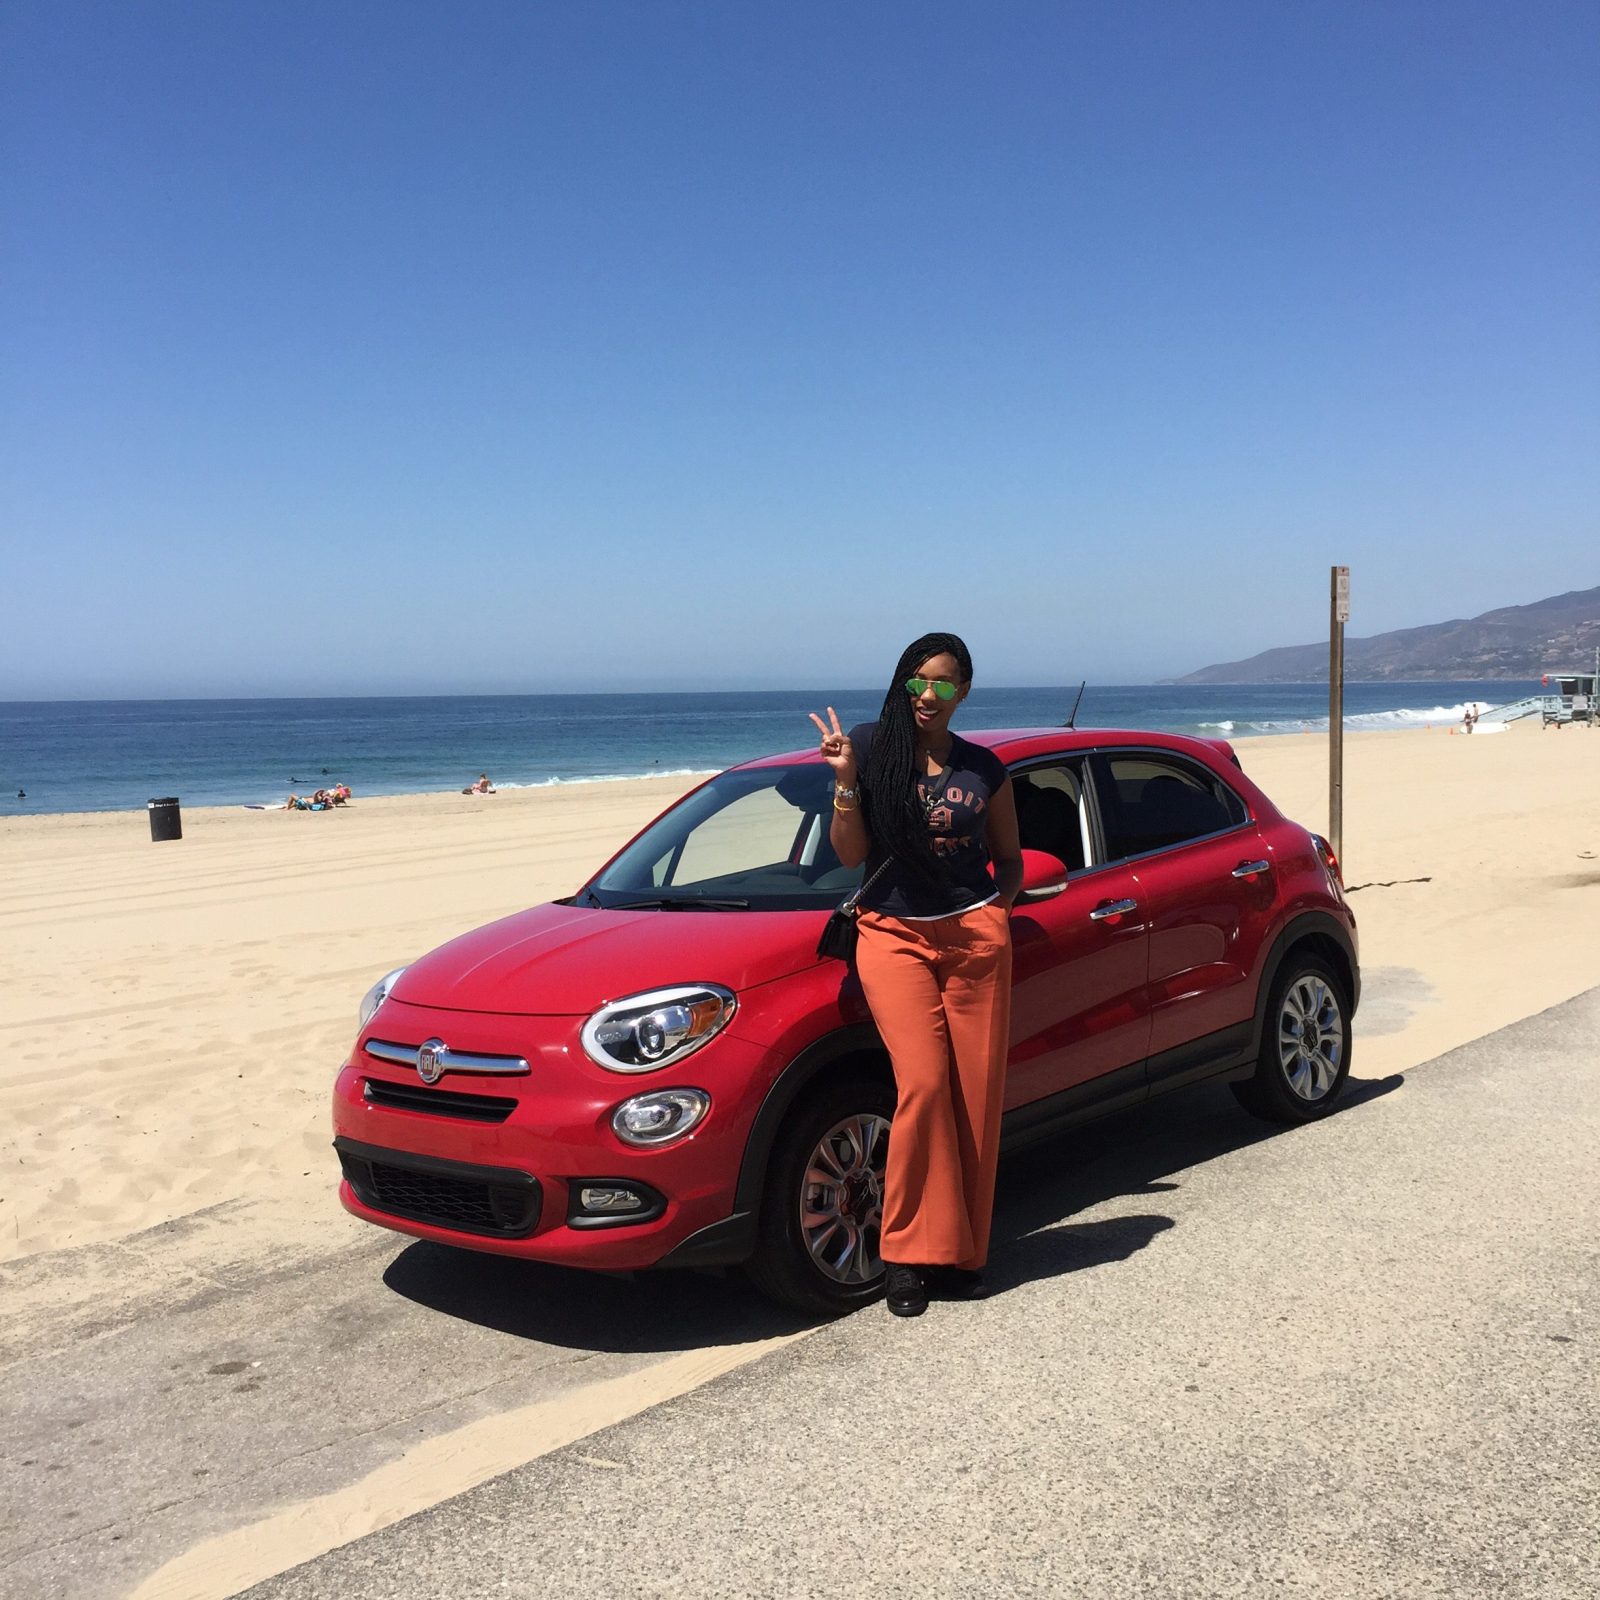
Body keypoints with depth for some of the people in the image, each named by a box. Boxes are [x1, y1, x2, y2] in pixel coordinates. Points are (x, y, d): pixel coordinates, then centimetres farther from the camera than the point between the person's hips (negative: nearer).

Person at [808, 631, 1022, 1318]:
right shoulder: (870, 746, 3)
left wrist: (999, 908, 2)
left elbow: (1009, 857, 20)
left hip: (974, 934, 2)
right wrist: (844, 781, -15)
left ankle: (961, 1251, 11)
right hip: (892, 934, -2)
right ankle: (911, 1252, -4)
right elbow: (850, 853, -1)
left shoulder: (983, 768, 9)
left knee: (976, 1095, -1)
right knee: (924, 1084, -15)